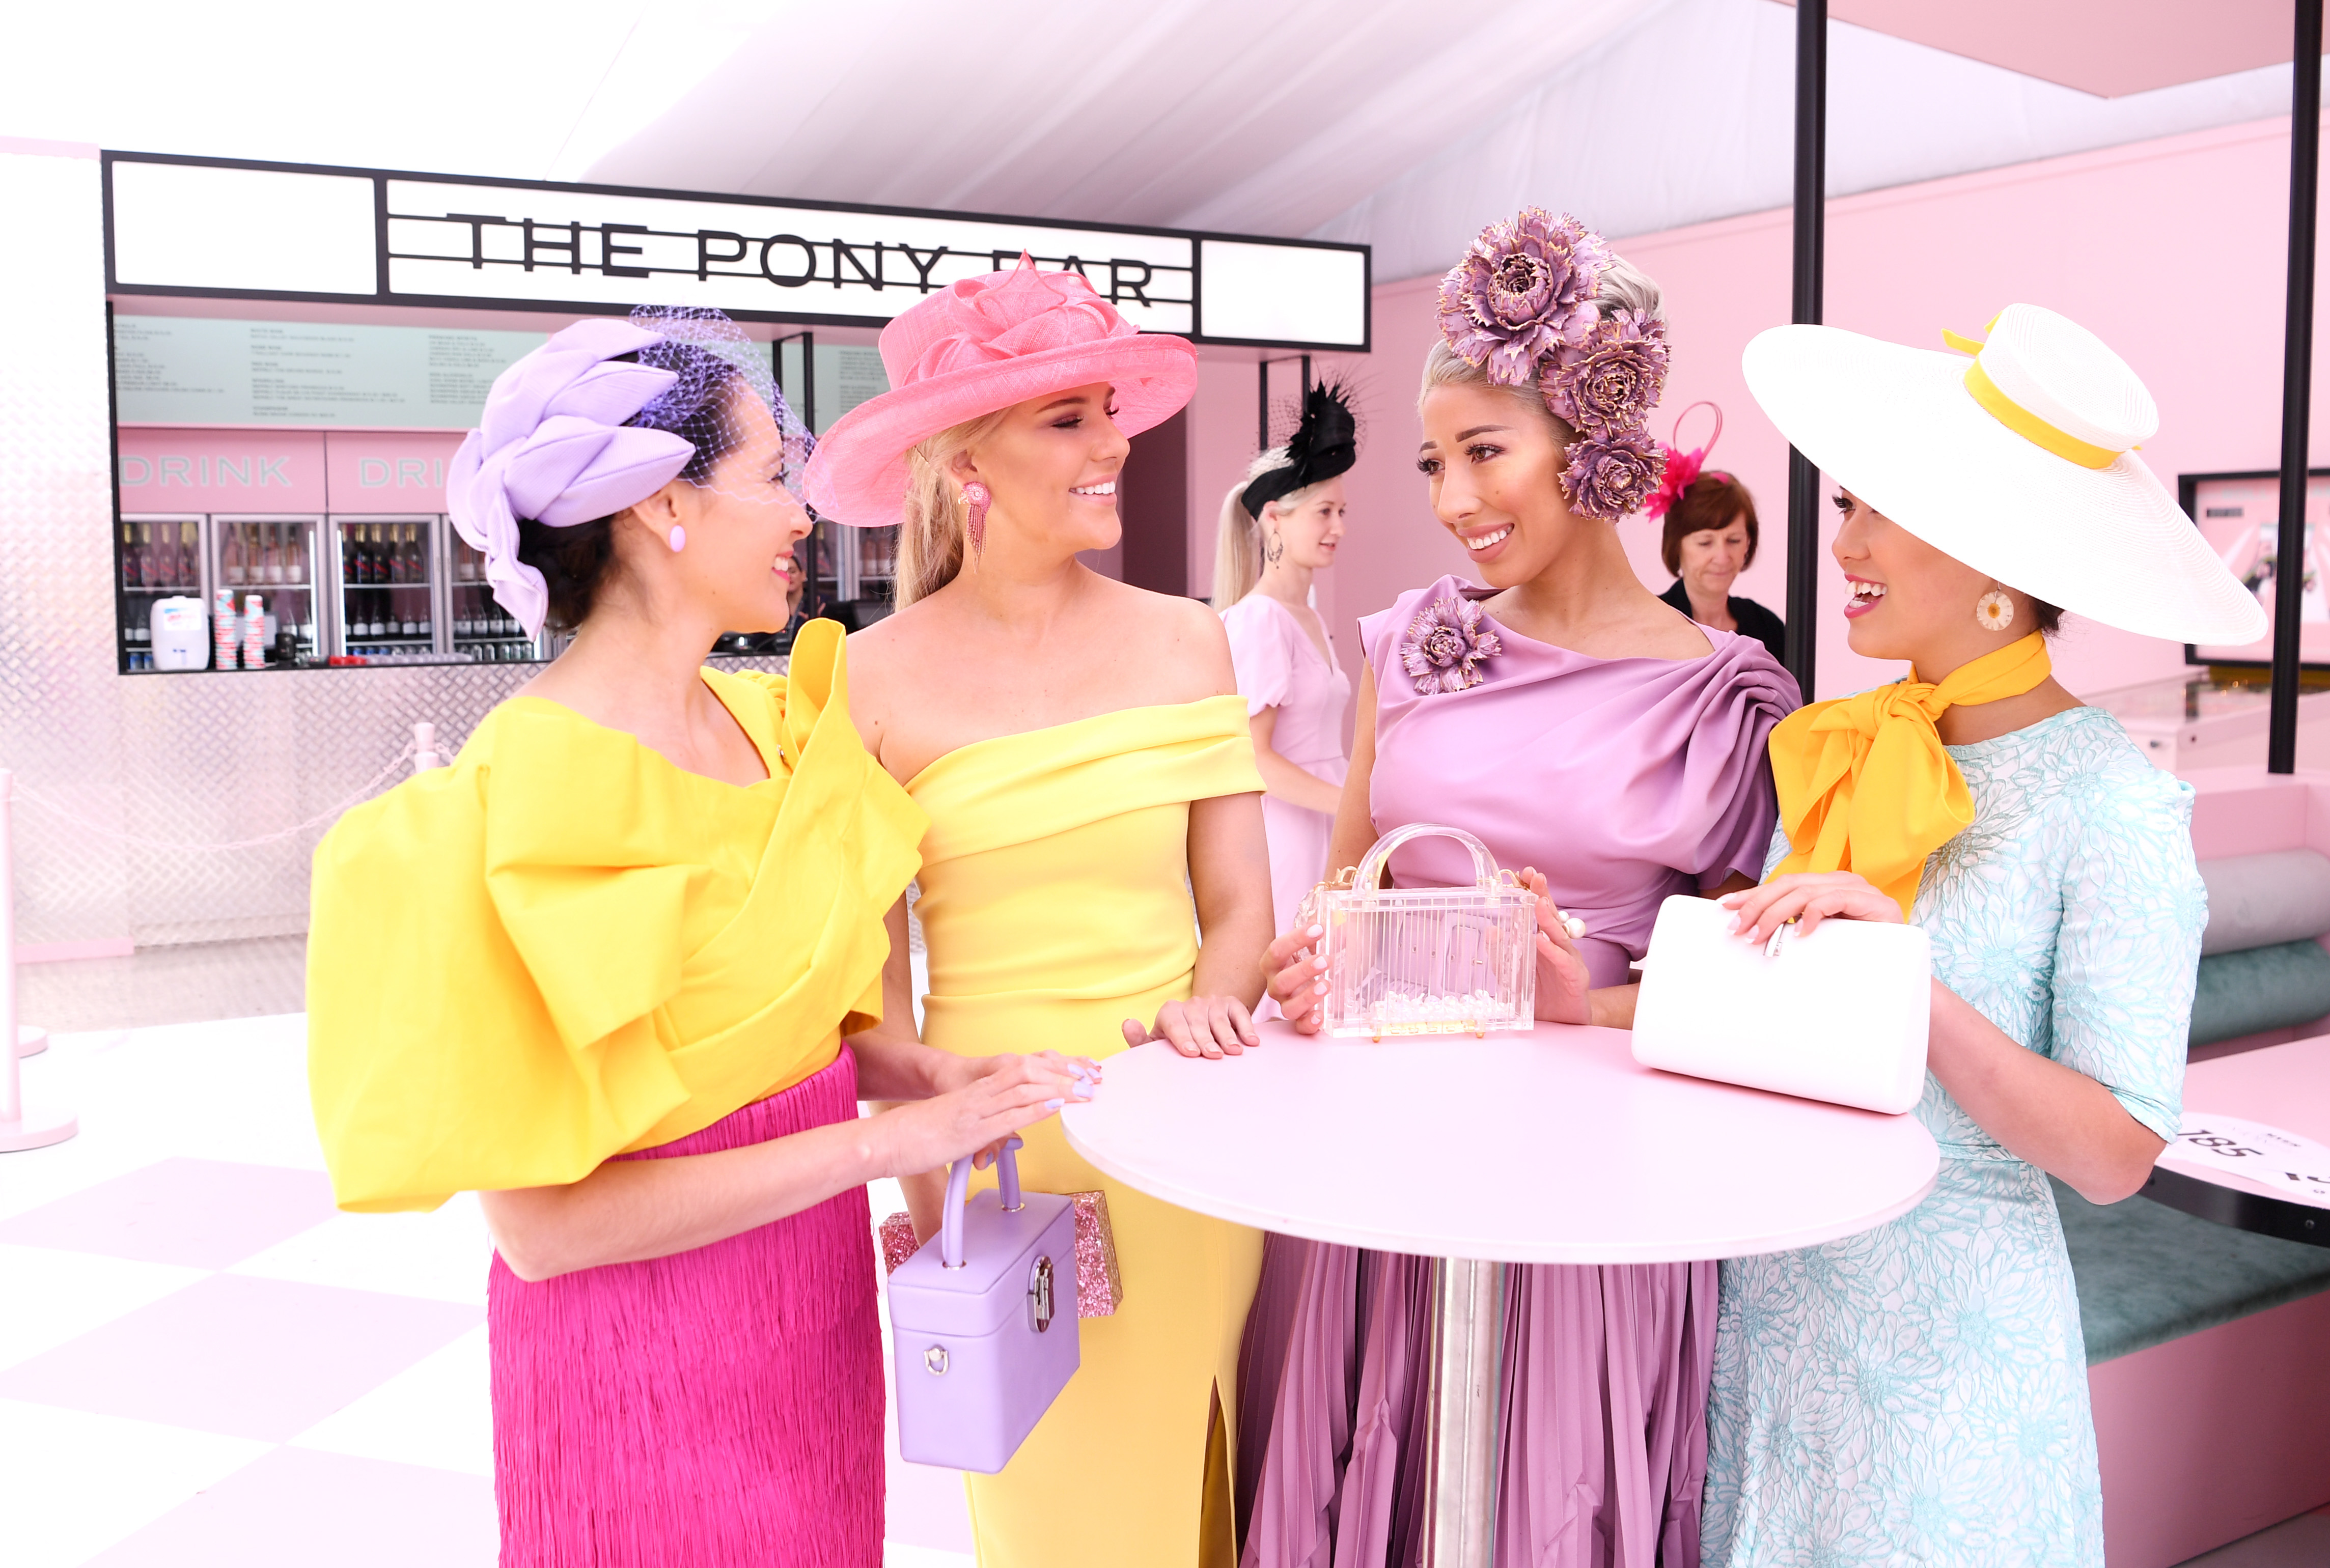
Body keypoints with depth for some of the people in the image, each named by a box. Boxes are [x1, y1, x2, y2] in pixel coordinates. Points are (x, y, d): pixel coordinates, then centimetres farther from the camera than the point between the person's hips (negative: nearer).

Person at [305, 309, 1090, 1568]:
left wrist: (916, 1073, -7)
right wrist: (883, 1142, -22)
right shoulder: (527, 794, -22)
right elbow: (542, 1219, -21)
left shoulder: (771, 724, 1)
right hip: (644, 1355, -7)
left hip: (811, 1298, 7)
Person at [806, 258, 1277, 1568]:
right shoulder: (875, 681, -6)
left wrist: (1210, 1004, -16)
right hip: (989, 1145, -2)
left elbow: (1238, 904, 4)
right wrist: (921, 1173, -12)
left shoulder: (1184, 643, 0)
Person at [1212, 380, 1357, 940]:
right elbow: (1251, 756, -16)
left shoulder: (1311, 619, 14)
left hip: (1324, 824, 8)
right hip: (1283, 831, -8)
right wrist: (1352, 803, -18)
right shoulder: (1259, 619, -12)